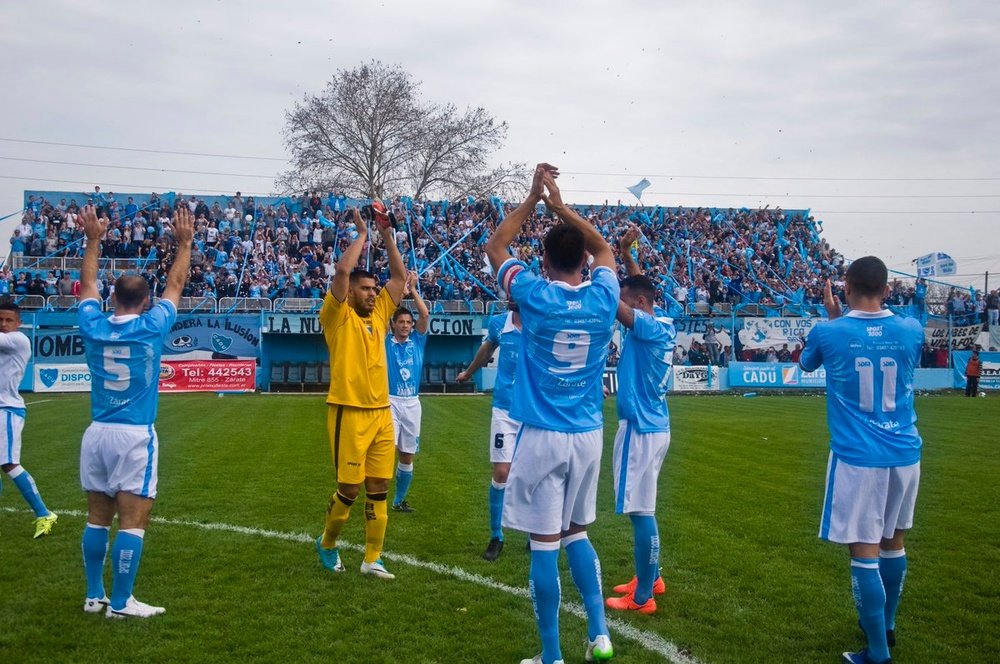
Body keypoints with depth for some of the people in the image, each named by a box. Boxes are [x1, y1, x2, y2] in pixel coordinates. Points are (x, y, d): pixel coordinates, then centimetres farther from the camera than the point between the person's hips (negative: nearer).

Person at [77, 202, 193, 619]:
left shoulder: (93, 326, 1)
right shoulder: (151, 327, -8)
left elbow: (88, 284, 20)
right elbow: (175, 285, 6)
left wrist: (94, 241, 29)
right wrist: (184, 244, 16)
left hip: (97, 433, 5)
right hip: (134, 436, -5)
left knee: (98, 516, 13)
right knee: (132, 520, -1)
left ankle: (94, 596, 22)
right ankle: (121, 603, 2)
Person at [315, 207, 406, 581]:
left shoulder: (379, 315, 15)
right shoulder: (337, 316, -2)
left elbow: (400, 276, 16)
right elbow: (342, 270, -15)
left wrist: (387, 236, 10)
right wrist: (362, 235, -3)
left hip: (382, 412, 6)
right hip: (349, 413, -6)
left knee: (379, 489, 6)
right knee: (349, 489, 0)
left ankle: (372, 559, 14)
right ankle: (327, 543, 25)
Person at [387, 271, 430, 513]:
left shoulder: (417, 341, 8)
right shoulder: (385, 341, 2)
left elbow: (425, 315, -4)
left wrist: (413, 290, -6)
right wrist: (400, 292, -14)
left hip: (412, 403, 3)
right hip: (390, 401, -3)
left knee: (407, 454, 9)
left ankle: (399, 500, 22)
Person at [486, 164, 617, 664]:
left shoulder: (535, 295, -9)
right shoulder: (603, 299, -2)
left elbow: (494, 247, 8)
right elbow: (603, 248, 20)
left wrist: (533, 198, 10)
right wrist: (560, 205, 15)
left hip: (543, 436, -4)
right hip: (588, 435, 4)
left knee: (545, 543, 2)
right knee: (577, 533, 21)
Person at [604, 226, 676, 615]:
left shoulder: (648, 328, -17)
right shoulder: (664, 326, 7)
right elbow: (639, 288, 23)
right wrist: (626, 256, 16)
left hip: (641, 428, -10)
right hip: (653, 425, 10)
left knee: (640, 511, -4)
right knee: (642, 508, 20)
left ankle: (642, 597, 3)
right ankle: (651, 577, 33)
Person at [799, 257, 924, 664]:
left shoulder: (828, 333, -9)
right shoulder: (911, 330, -2)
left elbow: (806, 363, 14)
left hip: (857, 458, -4)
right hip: (905, 455, 4)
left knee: (864, 552, 0)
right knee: (893, 542, 20)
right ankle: (886, 626, 37)